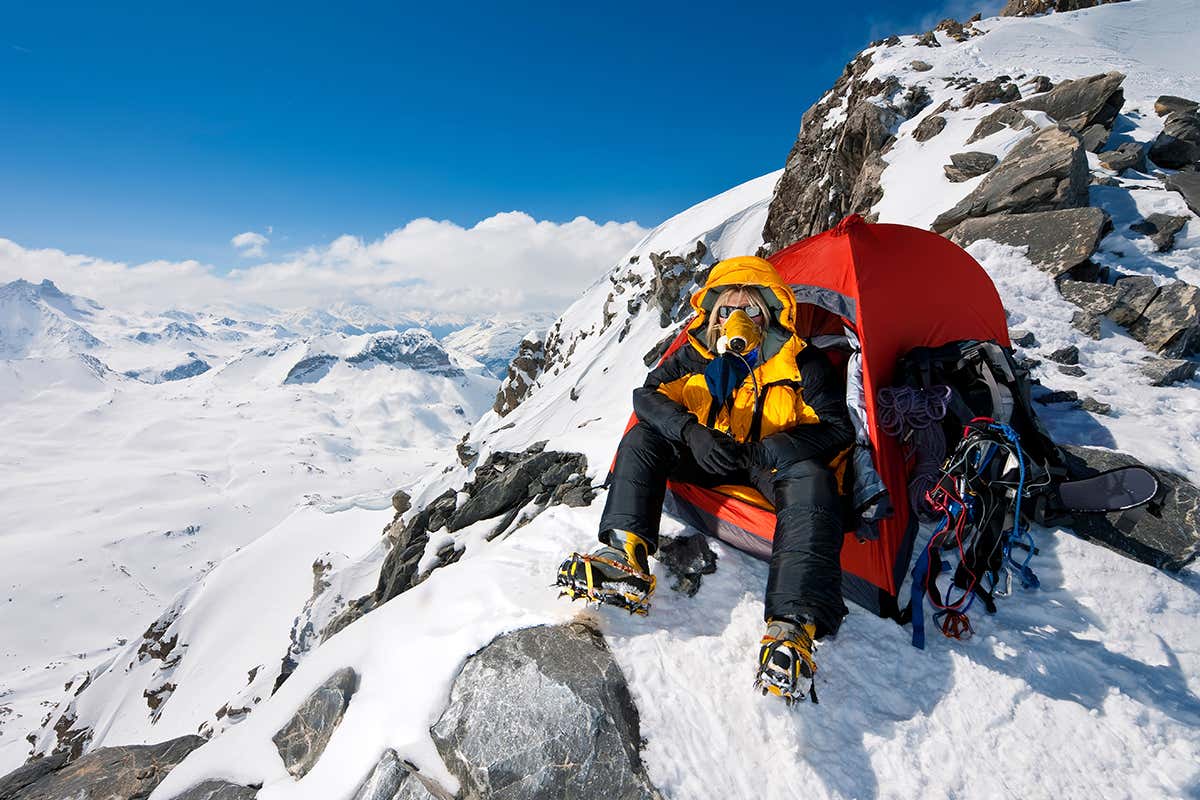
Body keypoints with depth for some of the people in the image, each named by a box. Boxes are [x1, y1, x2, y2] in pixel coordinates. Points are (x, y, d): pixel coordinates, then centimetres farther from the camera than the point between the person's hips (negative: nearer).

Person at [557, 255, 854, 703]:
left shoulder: (801, 363, -10)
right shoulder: (696, 355, -2)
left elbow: (838, 429, -12)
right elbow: (648, 395, -11)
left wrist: (781, 445, -32)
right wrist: (691, 431, -31)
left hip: (773, 464, -3)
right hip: (708, 460, 3)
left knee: (811, 481, -37)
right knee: (643, 435, -17)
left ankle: (792, 626, -46)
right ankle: (627, 555, -34)